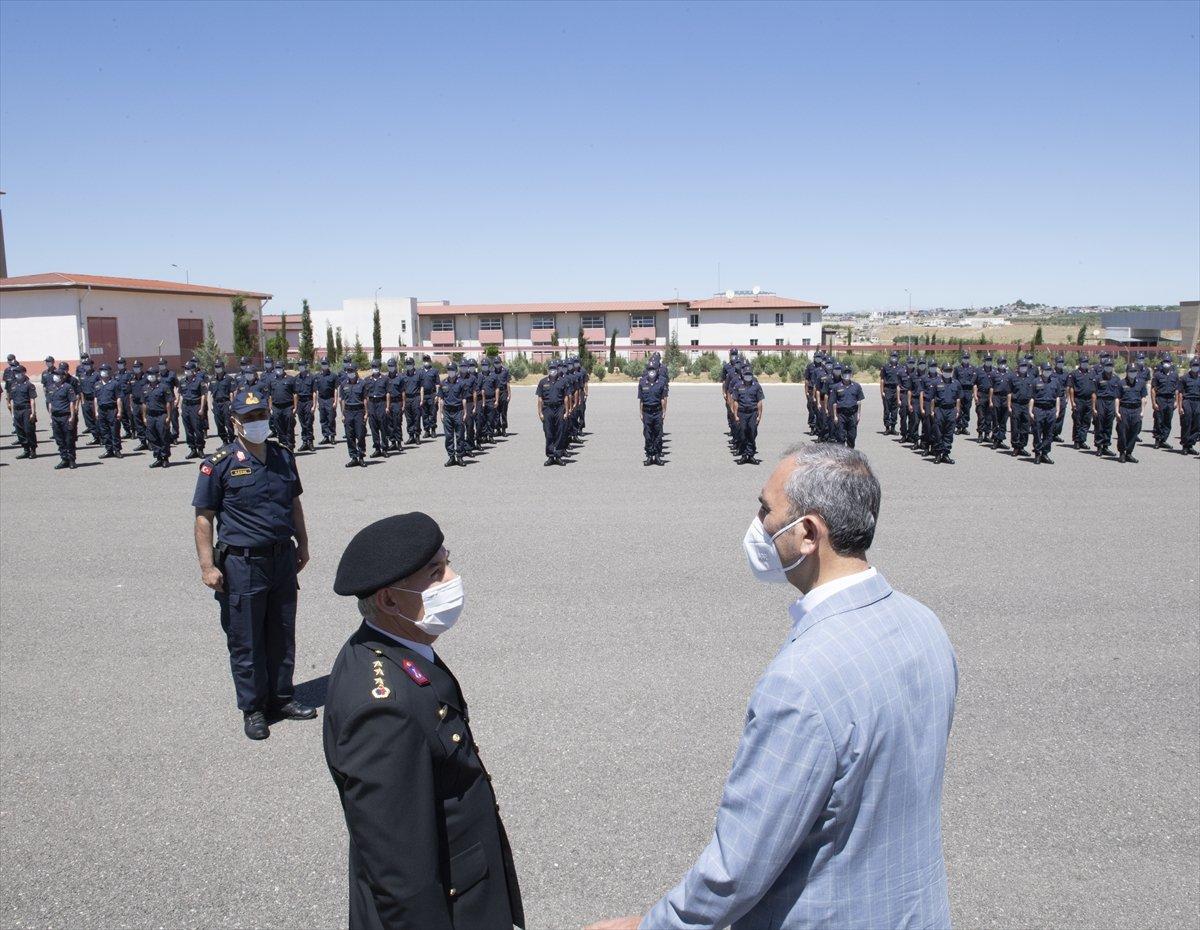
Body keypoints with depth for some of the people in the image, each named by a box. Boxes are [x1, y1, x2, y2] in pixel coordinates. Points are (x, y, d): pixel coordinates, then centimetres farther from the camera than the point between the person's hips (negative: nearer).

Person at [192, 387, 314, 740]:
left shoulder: (283, 456, 7)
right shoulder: (219, 464, -9)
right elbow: (204, 517, -9)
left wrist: (302, 544, 19)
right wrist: (207, 565, -13)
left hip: (283, 559, 5)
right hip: (242, 563, -5)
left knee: (283, 634, 15)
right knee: (245, 641, 6)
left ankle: (281, 697, 31)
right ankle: (252, 708, 22)